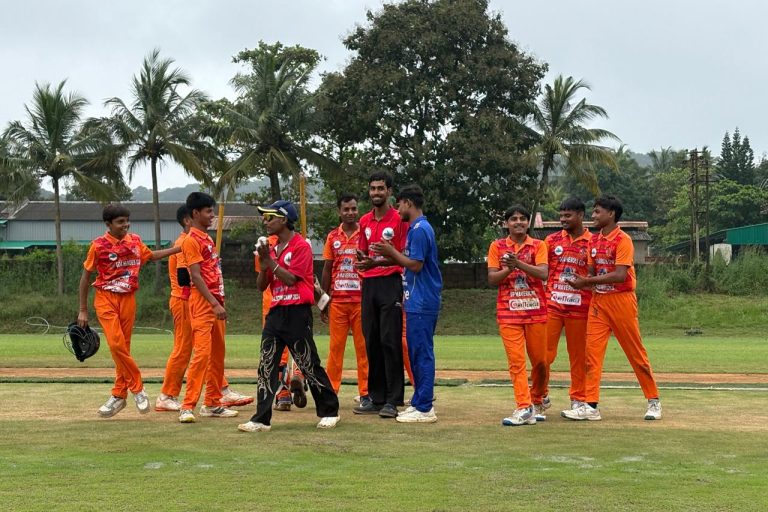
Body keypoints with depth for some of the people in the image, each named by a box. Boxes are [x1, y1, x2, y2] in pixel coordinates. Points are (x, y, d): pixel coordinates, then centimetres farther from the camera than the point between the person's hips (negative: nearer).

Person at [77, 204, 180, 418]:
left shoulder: (135, 241, 4)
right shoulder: (99, 245, -7)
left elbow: (150, 255, 25)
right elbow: (86, 276, 0)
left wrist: (179, 248, 18)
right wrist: (83, 309, -1)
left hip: (128, 299, 3)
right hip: (106, 299, -3)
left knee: (123, 347, 5)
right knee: (116, 344, -15)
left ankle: (119, 395, 14)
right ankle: (137, 388, 0)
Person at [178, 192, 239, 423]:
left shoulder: (208, 239, 18)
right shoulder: (191, 240, -9)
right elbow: (196, 277, -16)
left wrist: (221, 303, 18)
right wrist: (215, 304, -22)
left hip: (216, 302, 9)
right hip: (202, 302, -9)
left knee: (218, 355, 11)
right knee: (202, 353, -16)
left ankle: (213, 404, 18)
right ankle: (188, 406, -16)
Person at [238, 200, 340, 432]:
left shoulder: (301, 246, -7)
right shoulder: (271, 249, 15)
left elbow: (291, 278, -16)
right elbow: (261, 286, 13)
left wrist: (270, 261, -14)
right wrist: (263, 265, -4)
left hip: (297, 313, -7)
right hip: (276, 312, 7)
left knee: (309, 365, -1)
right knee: (266, 366, 0)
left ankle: (329, 411, 14)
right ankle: (261, 419, 0)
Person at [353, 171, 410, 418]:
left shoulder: (399, 219, -4)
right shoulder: (365, 221, 15)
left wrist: (376, 262, -20)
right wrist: (361, 259, -2)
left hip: (391, 283, -6)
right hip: (369, 284, 6)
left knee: (390, 341, -9)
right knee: (371, 342, 7)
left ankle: (393, 400, -6)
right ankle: (376, 398, 13)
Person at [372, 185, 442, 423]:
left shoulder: (420, 229, -14)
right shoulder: (416, 228, 17)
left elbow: (416, 265, -19)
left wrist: (391, 252, -8)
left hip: (422, 304, -10)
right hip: (417, 302, 10)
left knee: (422, 353, -7)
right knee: (416, 353, 14)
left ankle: (424, 408, -5)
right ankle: (419, 403, 20)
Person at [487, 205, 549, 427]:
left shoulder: (538, 246, 4)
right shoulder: (497, 246, 7)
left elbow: (543, 273, -11)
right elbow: (492, 279, 1)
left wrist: (519, 263, -24)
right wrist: (508, 269, -18)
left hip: (536, 310, 0)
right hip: (508, 312, 0)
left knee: (540, 360, 7)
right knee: (516, 361, -7)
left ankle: (538, 399, 30)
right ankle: (524, 408, -10)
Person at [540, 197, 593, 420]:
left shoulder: (592, 243, 3)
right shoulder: (552, 240, 8)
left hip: (579, 307, -1)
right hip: (552, 306, 1)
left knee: (578, 355, 5)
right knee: (545, 353, -2)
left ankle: (578, 400, 15)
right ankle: (541, 400, 5)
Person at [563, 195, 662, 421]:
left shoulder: (623, 240, -11)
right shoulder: (595, 240, 12)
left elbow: (620, 275, -19)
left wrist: (587, 281, -18)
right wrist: (581, 281, -5)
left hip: (621, 300, -6)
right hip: (598, 301, 7)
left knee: (636, 353, 2)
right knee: (592, 352, -2)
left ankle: (653, 401, 15)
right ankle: (590, 406, -3)